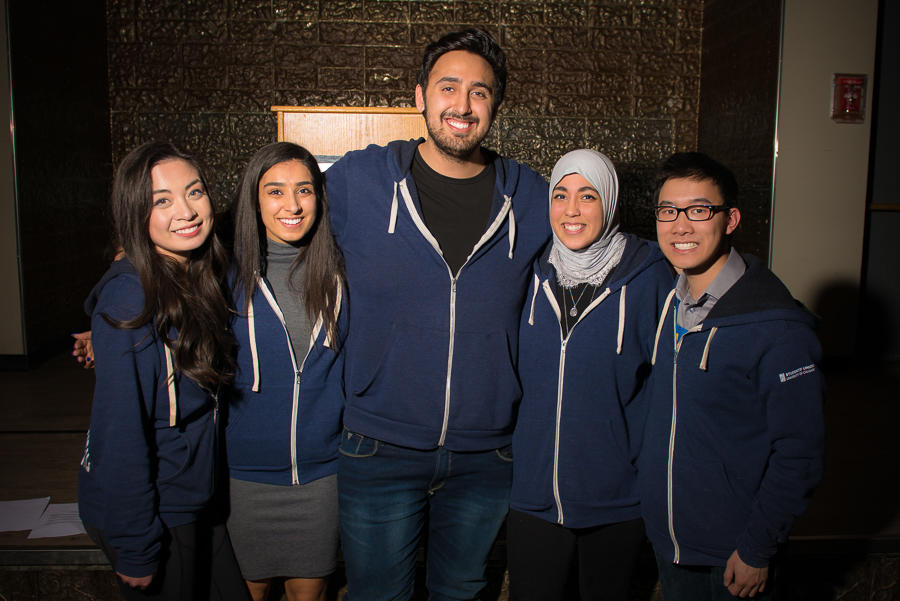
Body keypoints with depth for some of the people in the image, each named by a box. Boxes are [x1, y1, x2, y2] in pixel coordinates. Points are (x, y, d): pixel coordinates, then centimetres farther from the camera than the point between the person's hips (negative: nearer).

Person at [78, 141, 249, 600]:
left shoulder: (198, 280, 1)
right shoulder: (130, 297, -24)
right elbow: (119, 433, -23)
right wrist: (135, 551, -19)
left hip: (193, 503, 7)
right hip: (153, 515, -7)